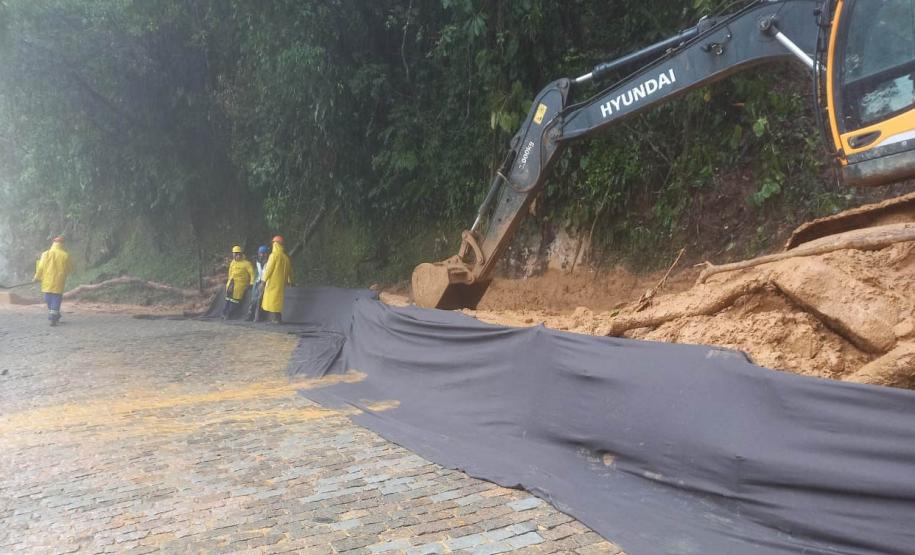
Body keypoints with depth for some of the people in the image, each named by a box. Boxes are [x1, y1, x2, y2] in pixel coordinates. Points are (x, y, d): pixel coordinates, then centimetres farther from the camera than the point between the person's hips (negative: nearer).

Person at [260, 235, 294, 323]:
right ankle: (278, 318, 11)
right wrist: (289, 281, 24)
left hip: (273, 281, -6)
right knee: (278, 299, 12)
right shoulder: (285, 256, 9)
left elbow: (269, 268, -12)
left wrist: (264, 279, -8)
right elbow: (289, 270, 15)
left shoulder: (274, 255, -10)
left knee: (272, 298, -3)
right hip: (281, 282, 6)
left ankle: (275, 318, -7)